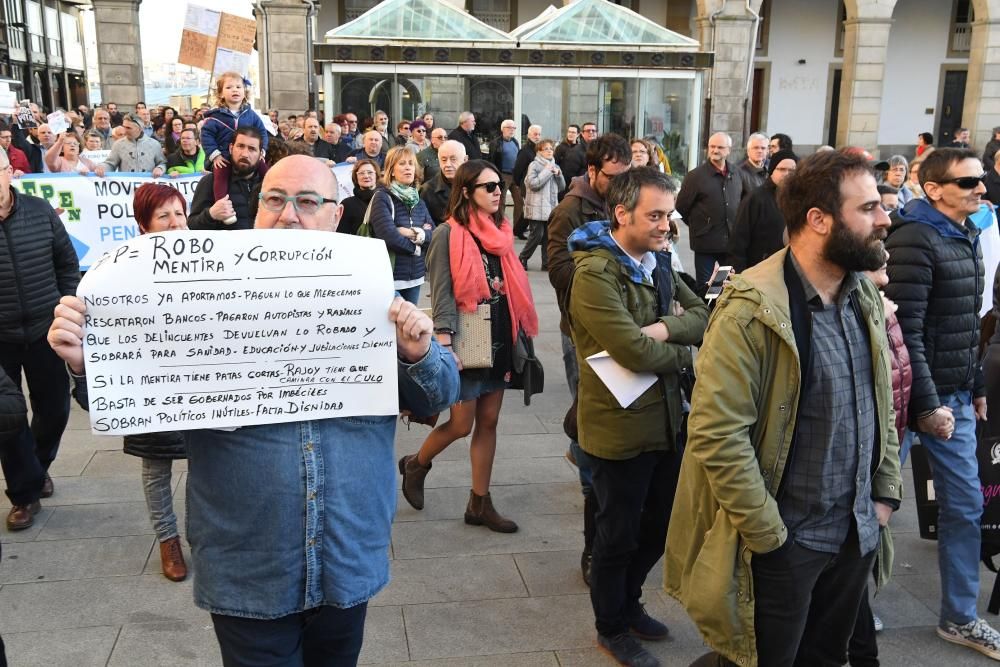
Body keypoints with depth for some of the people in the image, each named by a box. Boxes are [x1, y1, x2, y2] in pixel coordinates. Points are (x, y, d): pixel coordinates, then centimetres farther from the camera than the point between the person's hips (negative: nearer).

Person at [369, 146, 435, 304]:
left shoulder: (419, 202, 12)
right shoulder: (382, 198, -8)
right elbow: (388, 236, -20)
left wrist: (414, 233, -14)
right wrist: (416, 246, -5)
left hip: (415, 277, 6)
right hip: (389, 278, -6)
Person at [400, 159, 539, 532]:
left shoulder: (499, 232, 10)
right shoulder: (449, 235, -10)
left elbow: (511, 292, 13)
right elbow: (442, 293, -14)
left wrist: (515, 341, 11)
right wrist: (445, 347, -22)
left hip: (498, 341, 7)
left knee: (488, 422, 10)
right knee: (461, 425, 1)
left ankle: (479, 503, 20)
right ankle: (415, 465, 29)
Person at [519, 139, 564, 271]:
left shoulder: (554, 166, 16)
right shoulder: (534, 165, -4)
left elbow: (562, 187, 16)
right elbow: (533, 183, -17)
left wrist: (558, 174, -2)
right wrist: (547, 171, -13)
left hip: (551, 208, 6)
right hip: (537, 209, -6)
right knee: (536, 235, -6)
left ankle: (547, 263, 11)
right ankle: (522, 259, 10)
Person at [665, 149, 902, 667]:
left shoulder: (865, 297, 3)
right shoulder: (753, 310, -21)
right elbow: (715, 435, -24)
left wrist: (886, 491, 6)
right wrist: (768, 536, -19)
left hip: (858, 535, 7)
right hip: (783, 545, -7)